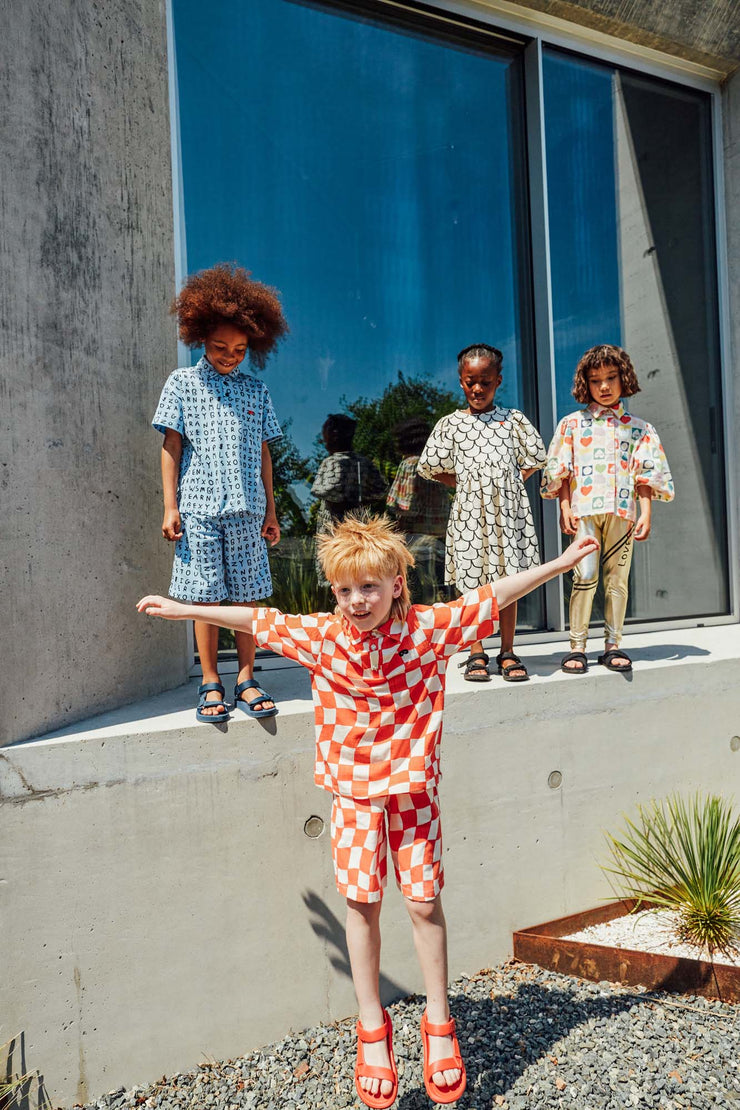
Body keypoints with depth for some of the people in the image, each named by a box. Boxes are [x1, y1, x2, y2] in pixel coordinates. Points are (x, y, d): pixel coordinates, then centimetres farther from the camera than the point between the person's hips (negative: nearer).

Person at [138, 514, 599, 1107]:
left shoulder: (431, 626, -11)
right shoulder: (320, 636, -9)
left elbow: (496, 595, -8)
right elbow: (257, 620, -1)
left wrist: (563, 561, -7)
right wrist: (185, 610, 5)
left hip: (414, 787, 0)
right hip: (355, 792, 1)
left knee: (424, 902, 6)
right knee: (363, 905, 7)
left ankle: (438, 1022, 27)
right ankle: (372, 1027, 27)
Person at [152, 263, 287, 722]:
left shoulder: (255, 390, 11)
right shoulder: (183, 383, 5)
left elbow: (263, 452, 13)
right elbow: (171, 448, 4)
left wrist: (270, 511, 11)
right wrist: (170, 506, -2)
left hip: (247, 509, 2)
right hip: (199, 508, -2)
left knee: (248, 596, 4)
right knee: (206, 598, 2)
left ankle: (246, 678, 15)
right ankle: (211, 683, 13)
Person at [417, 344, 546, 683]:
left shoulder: (513, 419, 8)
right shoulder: (451, 424, 6)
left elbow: (535, 458, 15)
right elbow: (430, 467, 10)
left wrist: (510, 483, 4)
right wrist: (464, 486, 3)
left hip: (508, 508, 1)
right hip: (469, 511, -1)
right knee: (473, 582, 1)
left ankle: (507, 652, 14)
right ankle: (476, 654, 11)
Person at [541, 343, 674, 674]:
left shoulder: (638, 428, 13)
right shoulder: (572, 424, 10)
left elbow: (645, 474, 9)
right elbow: (560, 472, 7)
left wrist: (646, 512, -1)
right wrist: (565, 508, -2)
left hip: (622, 511, 2)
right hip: (585, 509, -2)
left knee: (617, 578, 4)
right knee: (585, 575, -10)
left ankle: (613, 644, 12)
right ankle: (577, 646, -2)